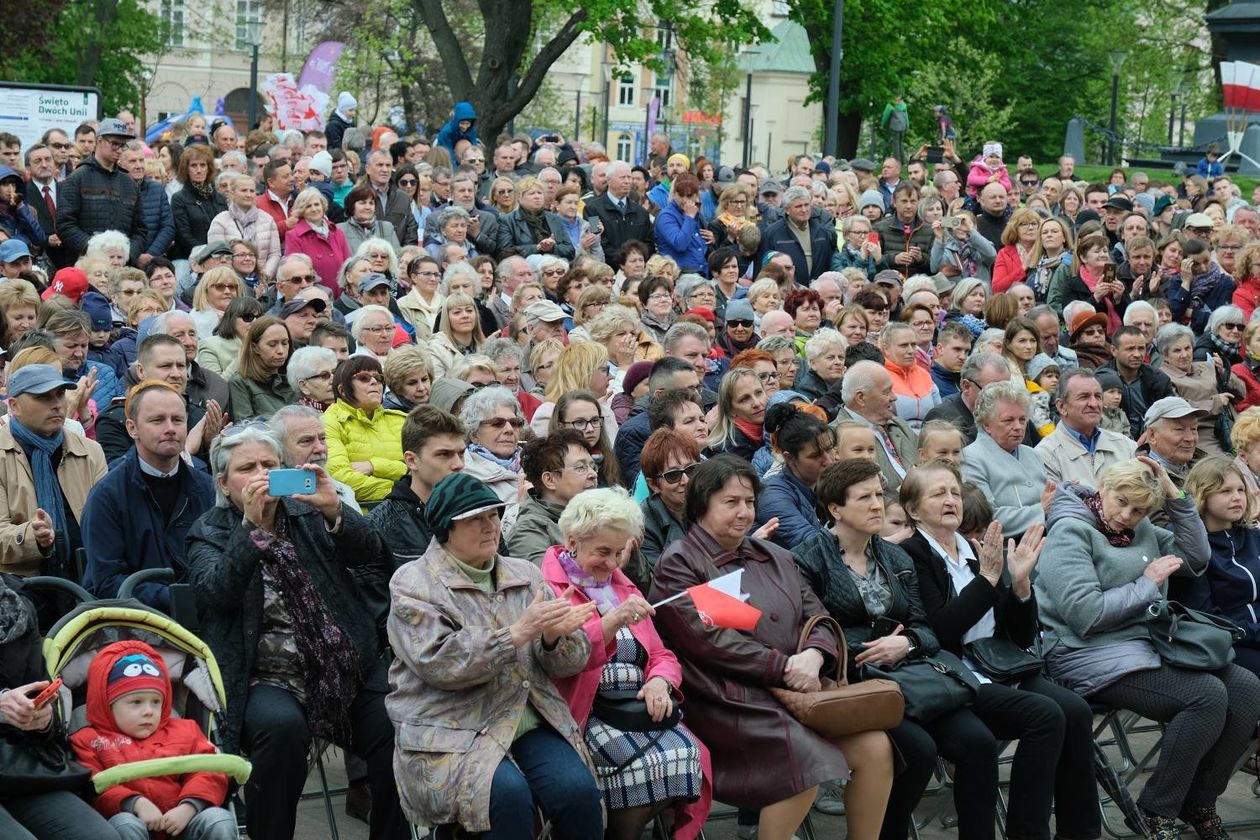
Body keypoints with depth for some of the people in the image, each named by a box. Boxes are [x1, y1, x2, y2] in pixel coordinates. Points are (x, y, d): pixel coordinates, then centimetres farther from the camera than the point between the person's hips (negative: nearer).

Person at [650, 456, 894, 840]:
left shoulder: (774, 557, 21)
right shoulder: (679, 564, -1)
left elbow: (817, 617, 13)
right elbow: (710, 641, -12)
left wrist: (813, 656, -11)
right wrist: (785, 667, -16)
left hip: (795, 691, 7)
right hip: (729, 700, -7)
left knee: (875, 747, -14)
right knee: (807, 761, -30)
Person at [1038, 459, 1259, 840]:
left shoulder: (1142, 530, 16)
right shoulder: (1071, 531, -9)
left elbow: (1197, 557, 16)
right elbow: (1084, 614, -19)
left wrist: (1175, 496, 7)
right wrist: (1147, 585, -11)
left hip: (1147, 644, 9)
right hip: (1090, 655, -9)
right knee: (1207, 695, -25)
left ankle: (1199, 800, 2)